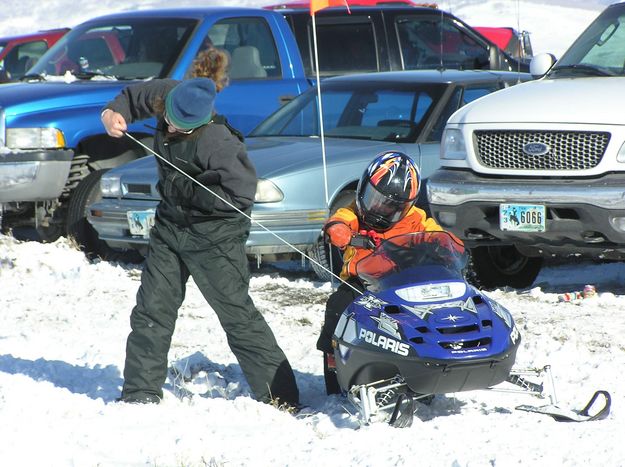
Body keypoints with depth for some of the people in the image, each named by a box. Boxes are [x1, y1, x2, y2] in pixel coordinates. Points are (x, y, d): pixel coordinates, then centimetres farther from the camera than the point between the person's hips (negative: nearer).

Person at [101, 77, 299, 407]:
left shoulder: (216, 142, -29)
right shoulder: (166, 95, -8)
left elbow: (240, 195, -30)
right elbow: (136, 95, 13)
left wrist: (185, 189, -23)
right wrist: (114, 113, -8)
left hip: (214, 237, -7)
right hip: (170, 227, 7)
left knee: (237, 314, -5)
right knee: (151, 311, 8)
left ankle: (279, 397, 2)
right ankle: (140, 395, 18)